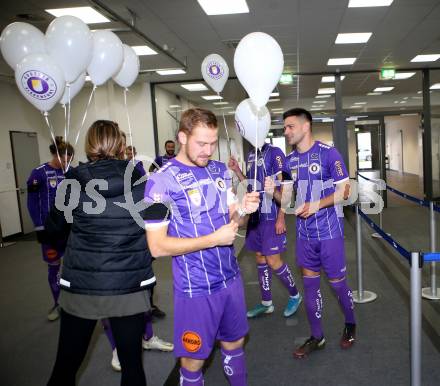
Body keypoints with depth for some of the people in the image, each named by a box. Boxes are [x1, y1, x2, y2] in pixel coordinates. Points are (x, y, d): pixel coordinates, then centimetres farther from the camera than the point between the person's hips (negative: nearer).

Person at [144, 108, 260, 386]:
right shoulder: (161, 182, -16)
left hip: (231, 277, 6)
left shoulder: (220, 171, 3)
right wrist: (213, 239, -23)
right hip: (196, 287, -5)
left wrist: (244, 210, -13)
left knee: (234, 344, 22)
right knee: (194, 358, 12)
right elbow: (157, 246, -18)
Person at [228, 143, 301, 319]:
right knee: (260, 258, 12)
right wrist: (237, 171, 2)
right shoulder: (251, 155, 12)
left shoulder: (274, 153, -10)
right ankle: (266, 303, 25)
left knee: (273, 261, -3)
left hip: (271, 217, -7)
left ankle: (294, 295, 21)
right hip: (255, 216, 7)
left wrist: (281, 218, -16)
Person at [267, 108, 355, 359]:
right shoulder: (290, 161, 5)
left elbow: (344, 192, -11)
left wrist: (316, 205, -22)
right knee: (310, 282, 11)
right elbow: (286, 198, 7)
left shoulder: (329, 153, -11)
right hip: (305, 233, 5)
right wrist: (273, 190, -14)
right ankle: (317, 337, 27)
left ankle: (350, 324, 36)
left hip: (329, 232, -5)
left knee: (337, 282, 7)